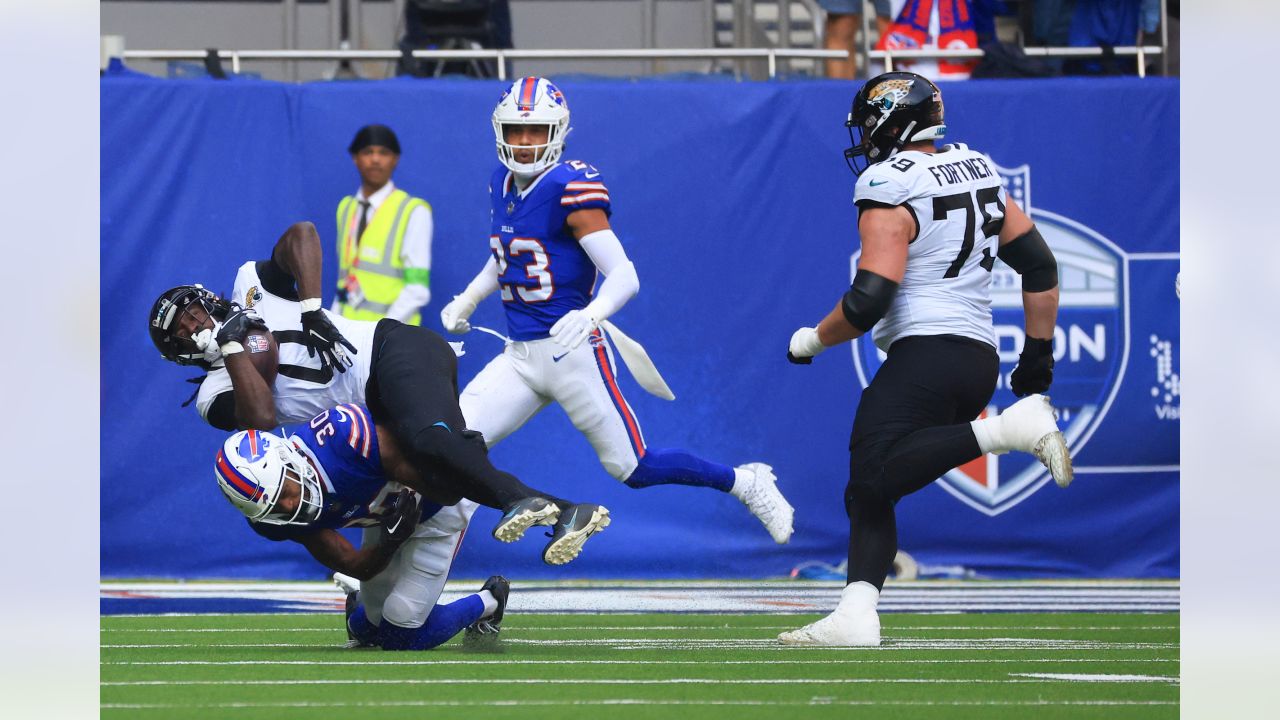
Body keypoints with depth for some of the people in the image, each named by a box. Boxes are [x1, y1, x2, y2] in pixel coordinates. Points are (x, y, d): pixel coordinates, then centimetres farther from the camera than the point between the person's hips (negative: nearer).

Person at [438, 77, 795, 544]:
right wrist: (466, 302, 19)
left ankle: (746, 483, 16)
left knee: (631, 467, -1)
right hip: (518, 357, 7)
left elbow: (625, 276, -21)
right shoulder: (502, 186, 8)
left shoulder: (570, 190, -15)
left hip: (573, 353, -7)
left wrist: (591, 315, -39)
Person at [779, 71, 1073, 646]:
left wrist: (811, 341, 2)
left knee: (877, 474, -21)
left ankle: (1009, 429, -27)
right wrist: (1038, 355, 24)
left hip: (927, 351, -9)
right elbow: (1040, 265, 18)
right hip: (981, 358, 9)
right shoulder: (977, 171, 16)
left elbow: (869, 301, -15)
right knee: (868, 494, 8)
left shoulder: (889, 189, -8)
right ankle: (855, 617, -5)